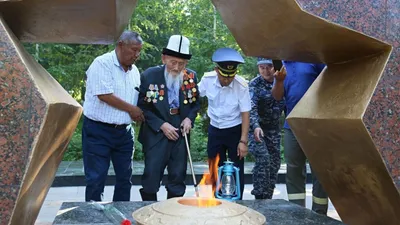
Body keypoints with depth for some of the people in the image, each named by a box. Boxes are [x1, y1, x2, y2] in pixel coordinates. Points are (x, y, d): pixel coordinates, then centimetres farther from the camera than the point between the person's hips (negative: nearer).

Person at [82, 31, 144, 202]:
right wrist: (131, 109, -12)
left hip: (124, 131, 7)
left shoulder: (134, 70, 11)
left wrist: (140, 114, -3)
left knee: (125, 177, 11)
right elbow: (104, 95, -21)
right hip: (98, 130, -7)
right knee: (96, 178, -1)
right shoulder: (102, 63, -12)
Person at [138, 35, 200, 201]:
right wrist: (162, 125, -14)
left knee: (178, 178, 10)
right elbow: (142, 106, -5)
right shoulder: (149, 75, -8)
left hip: (180, 133, 3)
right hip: (156, 134, -3)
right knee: (151, 176, 0)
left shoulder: (191, 76, 1)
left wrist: (189, 118, -7)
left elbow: (196, 103, 13)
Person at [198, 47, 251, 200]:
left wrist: (243, 141, -16)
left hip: (235, 131, -2)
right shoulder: (207, 79, -14)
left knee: (237, 170, 4)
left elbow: (245, 113, -14)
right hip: (215, 130, 2)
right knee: (214, 170, 9)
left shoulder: (242, 85, -20)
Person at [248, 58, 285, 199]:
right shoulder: (254, 85, -13)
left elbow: (284, 102, 13)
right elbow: (251, 108, -26)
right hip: (257, 127, -5)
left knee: (274, 162, 7)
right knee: (263, 158, -19)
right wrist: (256, 126, -40)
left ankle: (268, 196, 21)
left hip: (274, 128, 5)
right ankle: (260, 196, -8)